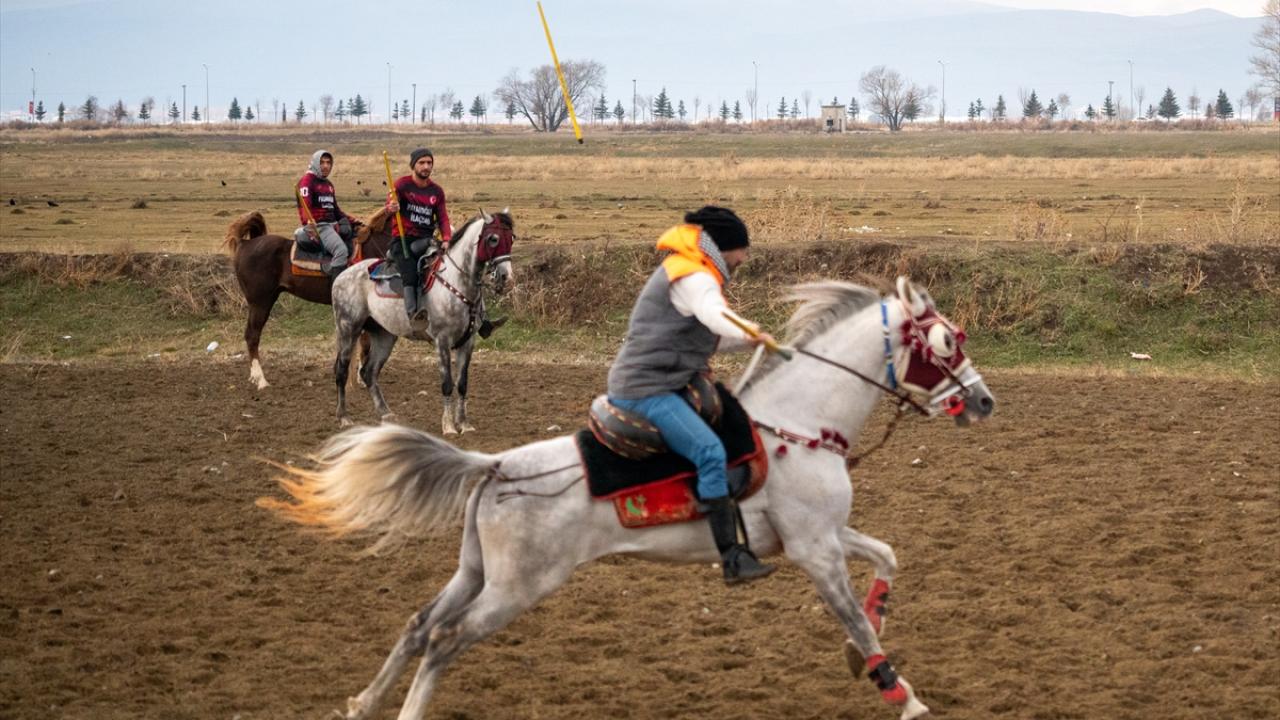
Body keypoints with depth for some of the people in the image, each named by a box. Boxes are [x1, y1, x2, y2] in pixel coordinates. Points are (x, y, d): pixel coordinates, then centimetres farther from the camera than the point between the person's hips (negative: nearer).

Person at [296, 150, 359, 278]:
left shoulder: (328, 184, 23)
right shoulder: (307, 180, -4)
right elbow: (305, 206, -19)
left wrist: (352, 220, 20)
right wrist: (310, 223, -37)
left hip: (332, 224, 10)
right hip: (318, 225, -10)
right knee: (341, 249, -29)